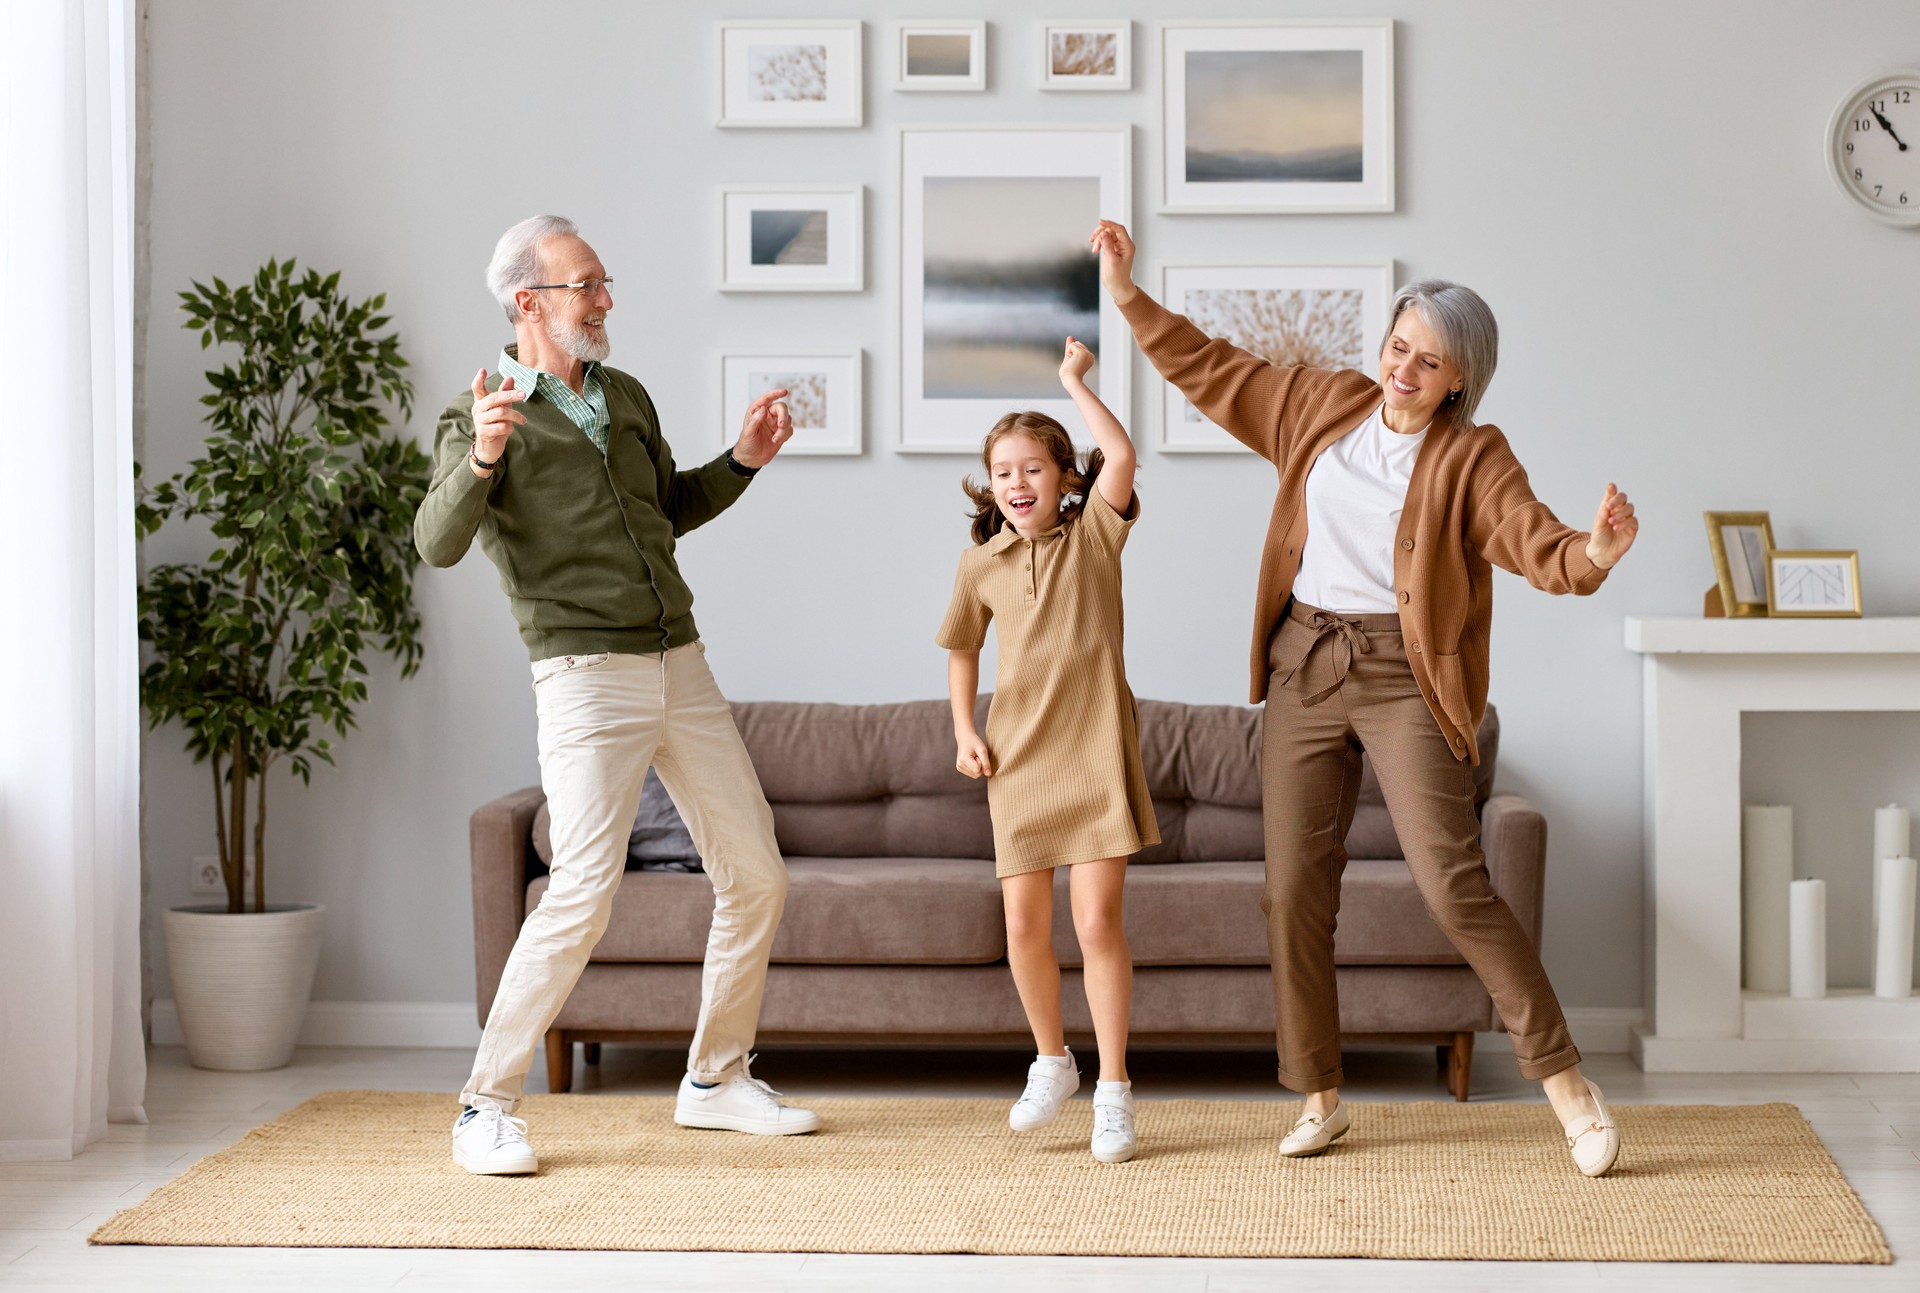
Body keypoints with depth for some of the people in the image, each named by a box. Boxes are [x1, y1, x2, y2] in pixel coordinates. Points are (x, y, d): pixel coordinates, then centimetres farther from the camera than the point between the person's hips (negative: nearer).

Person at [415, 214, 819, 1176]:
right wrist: (480, 458, -39)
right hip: (587, 676, -7)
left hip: (682, 668, 7)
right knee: (583, 894, -18)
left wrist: (743, 460, 13)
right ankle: (486, 1107, -6)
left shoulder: (625, 396, 15)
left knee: (755, 878, 9)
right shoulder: (482, 417, -5)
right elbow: (438, 543, -21)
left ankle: (716, 1079, 24)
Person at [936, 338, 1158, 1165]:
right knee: (1024, 925, 4)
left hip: (1095, 749, -3)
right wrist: (964, 731, 9)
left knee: (1097, 919, -7)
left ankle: (1113, 1090, 2)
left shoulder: (1093, 535, 0)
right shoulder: (980, 566, 7)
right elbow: (960, 648, 21)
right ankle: (1051, 1060, 27)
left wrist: (1075, 382, -10)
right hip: (1017, 754, 3)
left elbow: (1121, 456, -18)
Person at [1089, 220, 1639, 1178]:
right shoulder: (1325, 407, 8)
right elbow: (1213, 373, 16)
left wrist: (1595, 552, -40)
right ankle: (1320, 1099, 16)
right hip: (1305, 666, 5)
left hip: (1404, 677, -5)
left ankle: (1566, 1082, -3)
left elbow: (1539, 550, -19)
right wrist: (1130, 297, 13)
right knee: (1293, 889, 4)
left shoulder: (1472, 460, -6)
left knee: (1452, 885, -14)